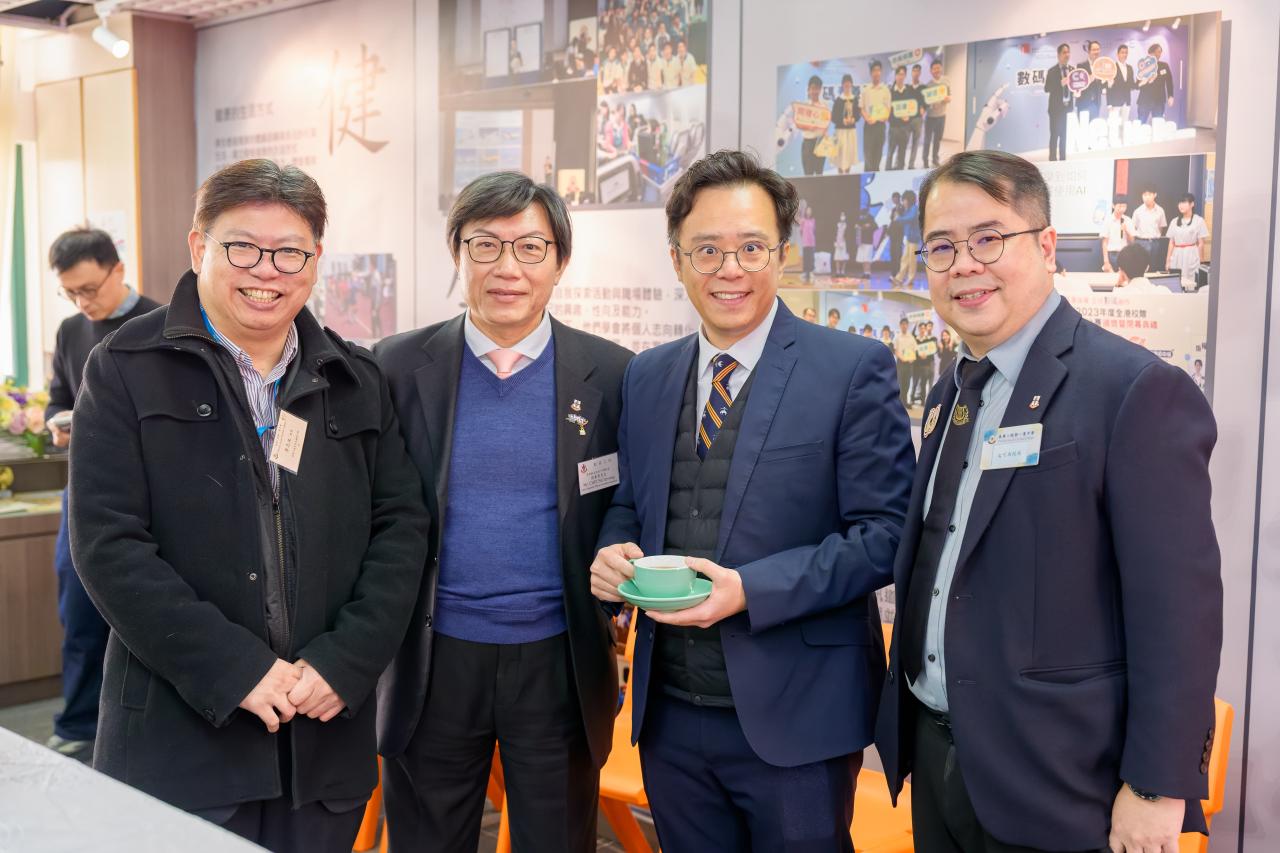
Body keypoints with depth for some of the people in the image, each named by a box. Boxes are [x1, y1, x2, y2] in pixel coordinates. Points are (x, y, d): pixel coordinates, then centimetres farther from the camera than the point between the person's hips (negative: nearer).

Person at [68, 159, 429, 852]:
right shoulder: (127, 370, -2)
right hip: (177, 737, -3)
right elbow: (108, 543, -9)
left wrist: (345, 661, -10)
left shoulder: (357, 381, 8)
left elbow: (401, 527, 4)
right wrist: (234, 671, -15)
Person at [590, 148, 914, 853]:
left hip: (794, 719, -4)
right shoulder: (646, 376, 9)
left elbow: (883, 532, -11)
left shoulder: (853, 369, -7)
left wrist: (750, 589, -21)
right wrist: (614, 554, -6)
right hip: (670, 714, 5)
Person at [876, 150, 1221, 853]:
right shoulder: (951, 394, 8)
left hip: (1052, 787, -7)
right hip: (934, 750, 7)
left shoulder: (1137, 390, -16)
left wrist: (1157, 788, -16)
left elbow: (1178, 608, -17)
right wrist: (912, 726, 13)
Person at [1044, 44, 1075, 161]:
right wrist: (1060, 83, -22)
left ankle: (1063, 159, 11)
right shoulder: (1052, 71, -2)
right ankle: (1053, 159, 2)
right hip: (1056, 108, -4)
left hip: (1069, 107, 4)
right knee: (1055, 134, -3)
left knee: (1067, 135, 5)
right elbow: (1047, 88, -10)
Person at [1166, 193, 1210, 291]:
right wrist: (1168, 260, 7)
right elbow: (1171, 243, 11)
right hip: (1177, 256, 4)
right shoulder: (1174, 221, 10)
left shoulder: (1198, 220, -2)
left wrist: (1200, 261, -4)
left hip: (1191, 255, -4)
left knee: (1189, 285, -5)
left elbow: (1201, 244, -2)